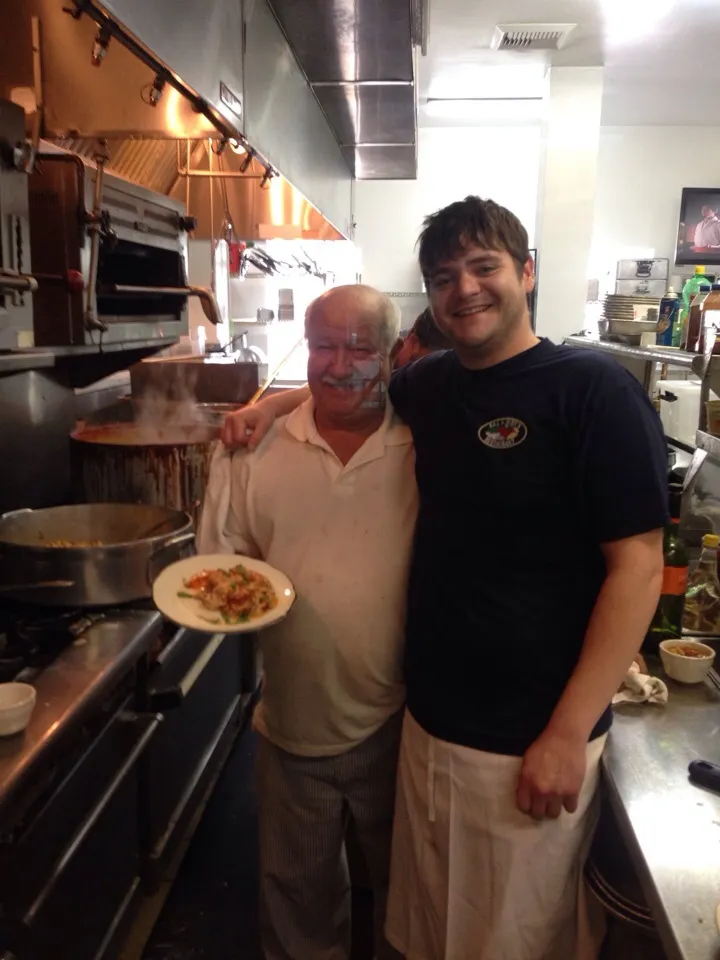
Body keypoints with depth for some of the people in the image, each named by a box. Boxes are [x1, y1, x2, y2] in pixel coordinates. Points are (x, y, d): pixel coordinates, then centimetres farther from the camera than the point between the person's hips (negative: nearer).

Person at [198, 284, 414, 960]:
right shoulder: (259, 449, -5)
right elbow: (223, 557, 3)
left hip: (397, 724, -1)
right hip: (292, 722, 2)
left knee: (401, 886, 24)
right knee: (298, 892, 24)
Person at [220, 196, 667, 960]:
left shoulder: (595, 391, -14)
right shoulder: (429, 385, 4)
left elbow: (637, 567, -16)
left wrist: (568, 734, -17)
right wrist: (271, 405, 8)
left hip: (530, 743, -5)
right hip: (428, 718, 5)